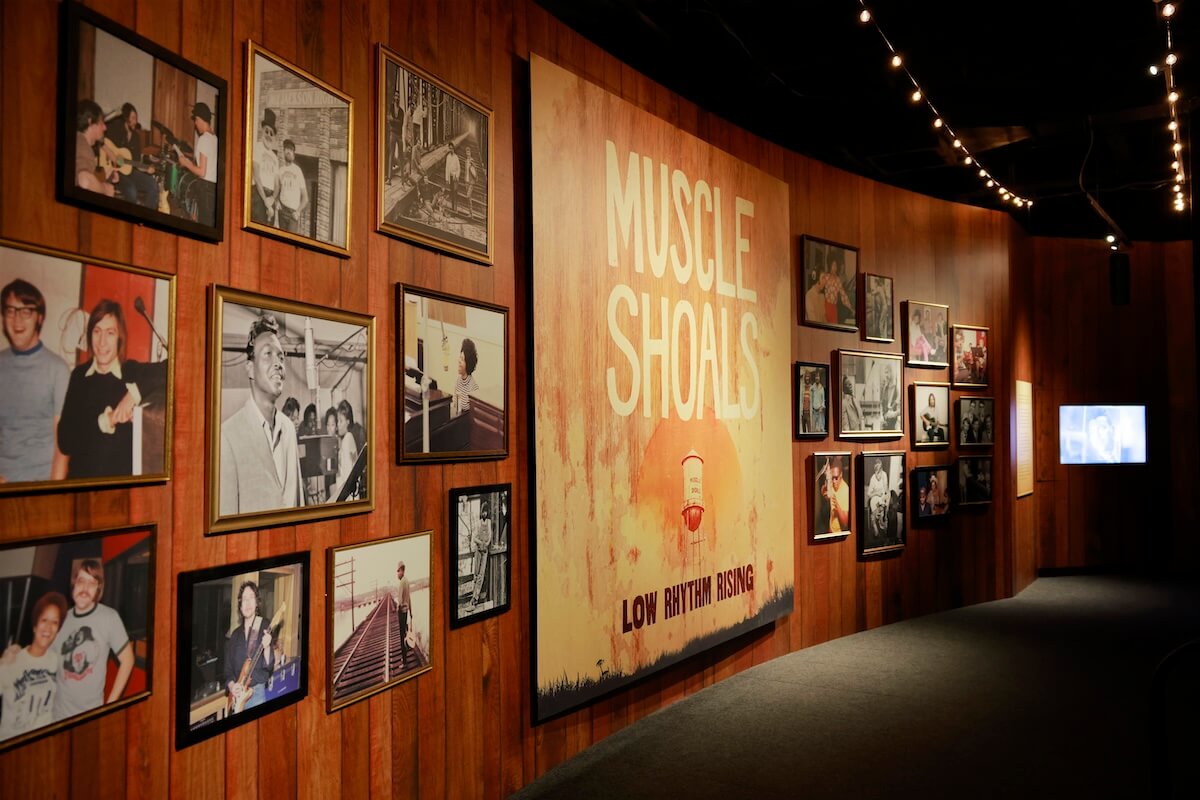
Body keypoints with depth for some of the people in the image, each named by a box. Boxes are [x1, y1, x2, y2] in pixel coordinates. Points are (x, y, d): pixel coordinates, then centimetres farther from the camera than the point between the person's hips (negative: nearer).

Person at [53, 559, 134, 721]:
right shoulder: (62, 618, 0)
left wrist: (110, 704, -6)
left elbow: (127, 660, -5)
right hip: (59, 714, 3)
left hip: (92, 713, -3)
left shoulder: (109, 617, -11)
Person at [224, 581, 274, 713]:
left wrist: (266, 648, -26)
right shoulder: (235, 634, 11)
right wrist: (231, 685, -5)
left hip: (256, 693, -4)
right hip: (236, 696, 4)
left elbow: (269, 666, -9)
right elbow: (228, 668, 13)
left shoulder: (264, 628, -3)